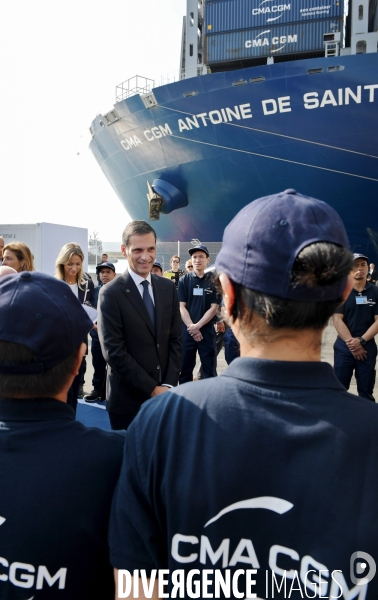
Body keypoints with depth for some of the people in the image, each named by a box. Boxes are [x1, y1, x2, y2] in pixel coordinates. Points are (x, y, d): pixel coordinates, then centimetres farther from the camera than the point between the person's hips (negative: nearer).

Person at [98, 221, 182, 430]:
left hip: (165, 394, 4)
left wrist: (168, 384, -6)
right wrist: (152, 389, -14)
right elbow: (114, 352, -15)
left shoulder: (168, 288, 4)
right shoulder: (111, 294, -11)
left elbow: (175, 339, 4)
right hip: (127, 399, -4)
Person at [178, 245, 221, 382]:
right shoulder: (184, 281, 3)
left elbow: (214, 308, -3)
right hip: (187, 330, 1)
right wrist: (191, 327, -12)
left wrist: (197, 326, -12)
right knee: (185, 368, 8)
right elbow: (181, 307, 0)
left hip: (207, 330, -1)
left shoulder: (214, 280, 0)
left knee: (210, 369, 5)